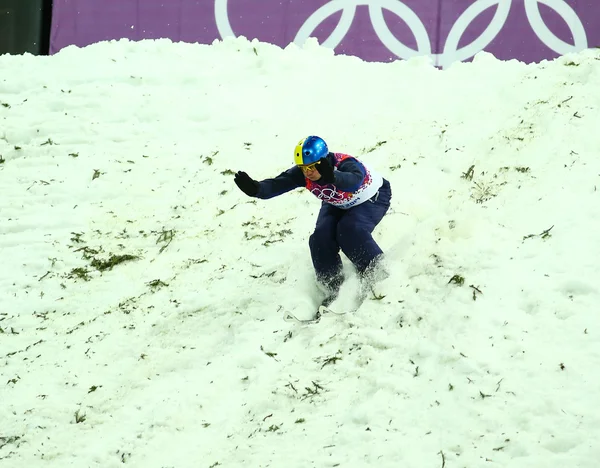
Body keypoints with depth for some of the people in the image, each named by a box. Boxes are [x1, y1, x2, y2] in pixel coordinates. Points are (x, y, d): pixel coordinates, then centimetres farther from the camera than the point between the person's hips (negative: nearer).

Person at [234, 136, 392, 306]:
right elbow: (277, 185, -38)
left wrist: (332, 178, -85)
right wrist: (256, 189, -60)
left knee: (349, 230, -31)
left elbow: (354, 181, -64)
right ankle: (333, 288, -3)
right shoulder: (302, 173, -26)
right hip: (337, 205, 6)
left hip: (372, 199, -6)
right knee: (321, 237, -17)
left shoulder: (346, 164, -41)